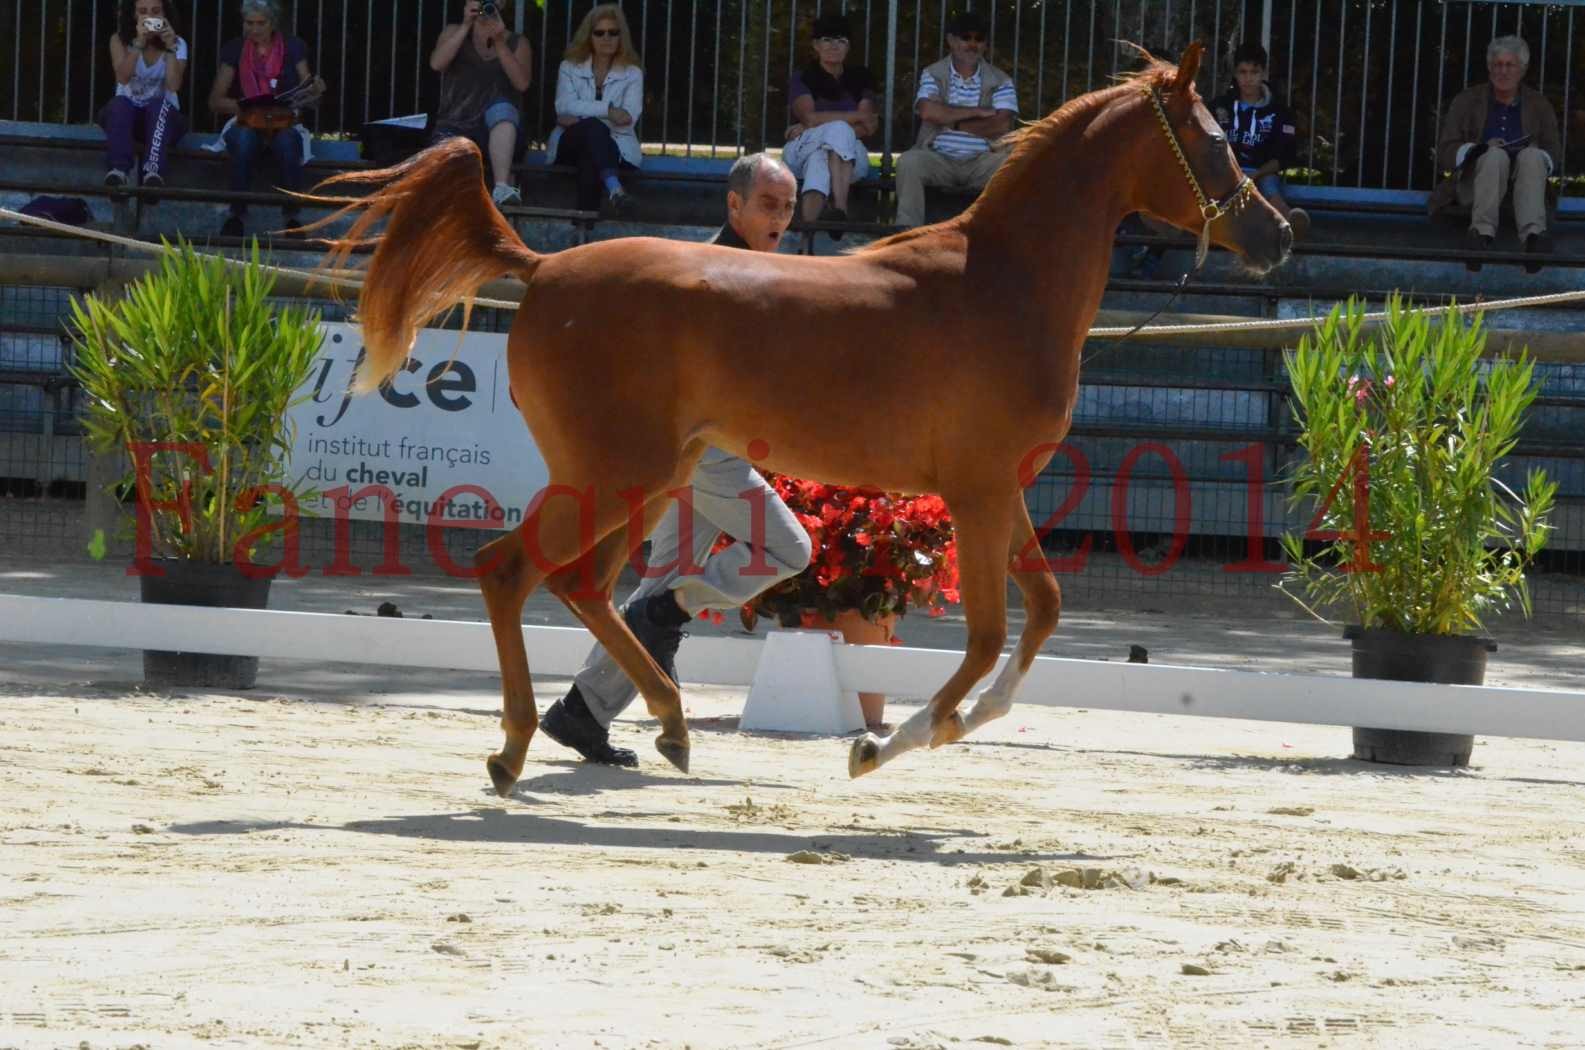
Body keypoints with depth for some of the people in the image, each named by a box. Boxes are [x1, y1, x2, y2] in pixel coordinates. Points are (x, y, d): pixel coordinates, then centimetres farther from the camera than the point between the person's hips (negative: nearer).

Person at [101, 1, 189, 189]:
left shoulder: (177, 44, -2)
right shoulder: (120, 40, -2)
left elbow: (174, 85, -18)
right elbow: (123, 78, -19)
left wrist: (170, 47, -25)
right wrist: (139, 43, -28)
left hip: (161, 117, 0)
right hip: (126, 115, 0)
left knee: (159, 104, -35)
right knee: (120, 103, -33)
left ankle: (154, 172, -53)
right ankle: (118, 170, -48)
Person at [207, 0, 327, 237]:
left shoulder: (293, 48, 7)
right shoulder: (234, 50, 5)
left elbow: (305, 96, 7)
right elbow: (215, 102, 2)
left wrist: (315, 90, -18)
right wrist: (242, 105, -17)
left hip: (285, 122, 0)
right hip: (245, 122, 0)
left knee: (287, 141, -37)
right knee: (244, 138, -37)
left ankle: (291, 216, -28)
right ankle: (237, 215, -32)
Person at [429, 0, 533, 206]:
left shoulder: (517, 43, 10)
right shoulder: (455, 33, 12)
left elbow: (522, 83, -9)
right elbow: (436, 63, -10)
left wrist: (499, 43, -19)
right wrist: (466, 26, -17)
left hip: (500, 130, 1)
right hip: (455, 127, -1)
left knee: (502, 107, -37)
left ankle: (502, 188, -44)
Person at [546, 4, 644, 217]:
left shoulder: (632, 74, 11)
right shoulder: (569, 68, 14)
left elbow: (629, 118, -7)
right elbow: (565, 107, -6)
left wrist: (579, 117, -13)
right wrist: (608, 110, -18)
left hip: (616, 146, 0)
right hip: (571, 144, 0)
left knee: (590, 158, -36)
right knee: (593, 128, -37)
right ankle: (614, 190, -63)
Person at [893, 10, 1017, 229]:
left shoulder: (1000, 81, 8)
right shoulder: (933, 75, 9)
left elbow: (1002, 126, -8)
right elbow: (928, 111, -12)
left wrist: (953, 122, -5)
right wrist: (977, 113, -7)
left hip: (981, 161, 0)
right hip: (939, 159, 0)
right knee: (909, 161, -31)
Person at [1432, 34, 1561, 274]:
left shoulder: (1538, 104, 16)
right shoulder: (1468, 100, 11)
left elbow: (1553, 150, 12)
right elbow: (1445, 152, 5)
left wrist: (1540, 157, -12)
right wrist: (1481, 149, -14)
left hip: (1522, 181, 1)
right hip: (1474, 180, -1)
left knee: (1531, 156, -32)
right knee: (1496, 157, -34)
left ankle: (1533, 234, -55)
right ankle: (1482, 232, -55)